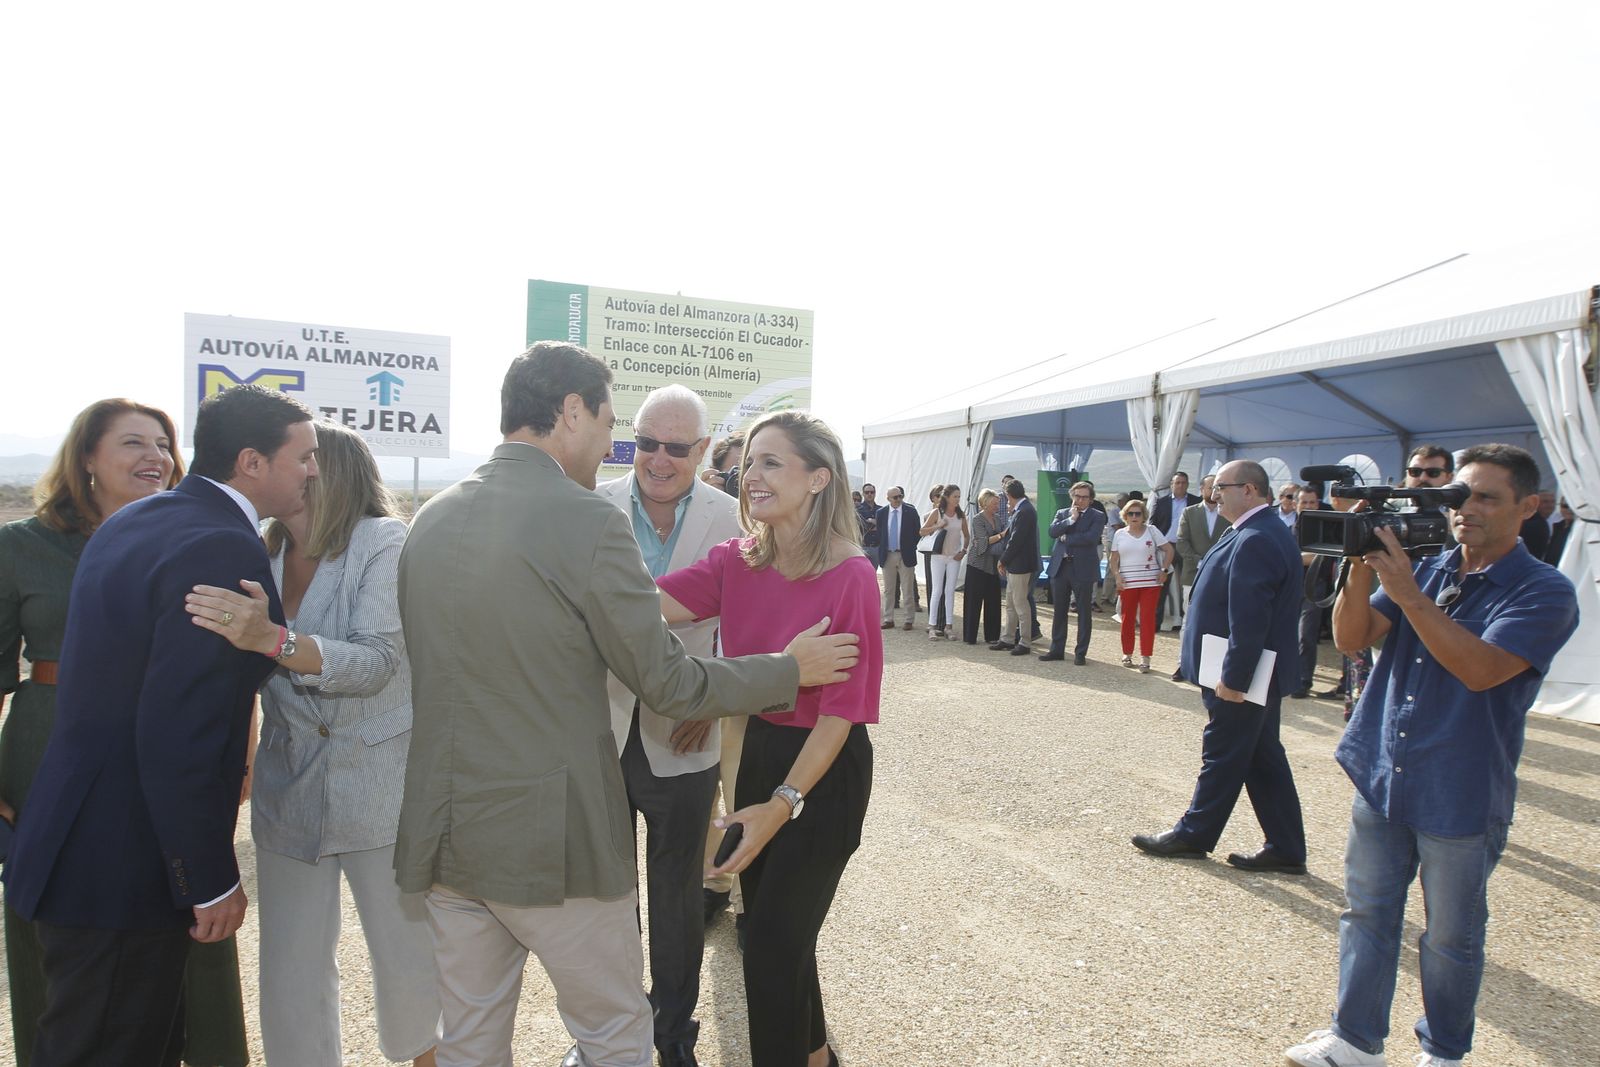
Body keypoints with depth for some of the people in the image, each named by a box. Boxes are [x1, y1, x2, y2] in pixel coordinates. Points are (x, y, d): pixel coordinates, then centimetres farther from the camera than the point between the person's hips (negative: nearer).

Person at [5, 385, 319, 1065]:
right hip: (125, 873, -9)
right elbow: (176, 736, -26)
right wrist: (212, 880, -18)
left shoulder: (129, 524, 9)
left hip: (74, 846, 9)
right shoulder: (222, 550, -23)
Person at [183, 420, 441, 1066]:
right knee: (290, 976, 9)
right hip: (289, 793, 4)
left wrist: (271, 639, -34)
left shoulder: (385, 543, -10)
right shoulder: (261, 558, 6)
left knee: (407, 956, 11)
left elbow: (374, 662, -21)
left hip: (379, 791, -4)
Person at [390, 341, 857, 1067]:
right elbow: (666, 683, -13)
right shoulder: (588, 520, -18)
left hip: (443, 832, 7)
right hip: (553, 839, -7)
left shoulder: (429, 519, 3)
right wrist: (791, 669, 0)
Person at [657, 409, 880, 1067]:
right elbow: (649, 602, -17)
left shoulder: (850, 577, -20)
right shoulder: (737, 563, -2)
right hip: (758, 754, 7)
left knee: (771, 946, 4)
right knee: (776, 929, 21)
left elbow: (842, 708, -20)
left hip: (824, 771, -6)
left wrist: (784, 802, -23)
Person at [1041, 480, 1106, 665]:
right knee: (1059, 611, 10)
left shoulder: (1097, 516, 0)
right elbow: (1052, 531, -6)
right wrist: (1071, 519, -14)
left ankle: (1081, 653, 11)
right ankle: (1057, 650, 19)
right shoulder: (1062, 513, 12)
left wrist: (1066, 538, -10)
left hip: (1083, 569, -4)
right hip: (1060, 567, 4)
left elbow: (1091, 537, -17)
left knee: (1084, 612, 3)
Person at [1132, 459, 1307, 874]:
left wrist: (1233, 677, -23)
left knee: (1223, 755, 4)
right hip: (1257, 672, 10)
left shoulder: (1255, 540, -22)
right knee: (1263, 757, 14)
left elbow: (1249, 618, -26)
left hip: (1240, 674, -10)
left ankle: (1194, 834, 20)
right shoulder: (1269, 532, 12)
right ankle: (1285, 848, 22)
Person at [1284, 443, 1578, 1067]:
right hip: (1381, 779, 5)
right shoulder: (1426, 568, 5)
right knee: (1367, 915, 14)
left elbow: (1481, 670, -25)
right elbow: (1351, 637, -3)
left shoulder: (1544, 592, -9)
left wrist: (1408, 594, -27)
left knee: (1450, 937, 13)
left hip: (1461, 798, -4)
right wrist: (1363, 566, -17)